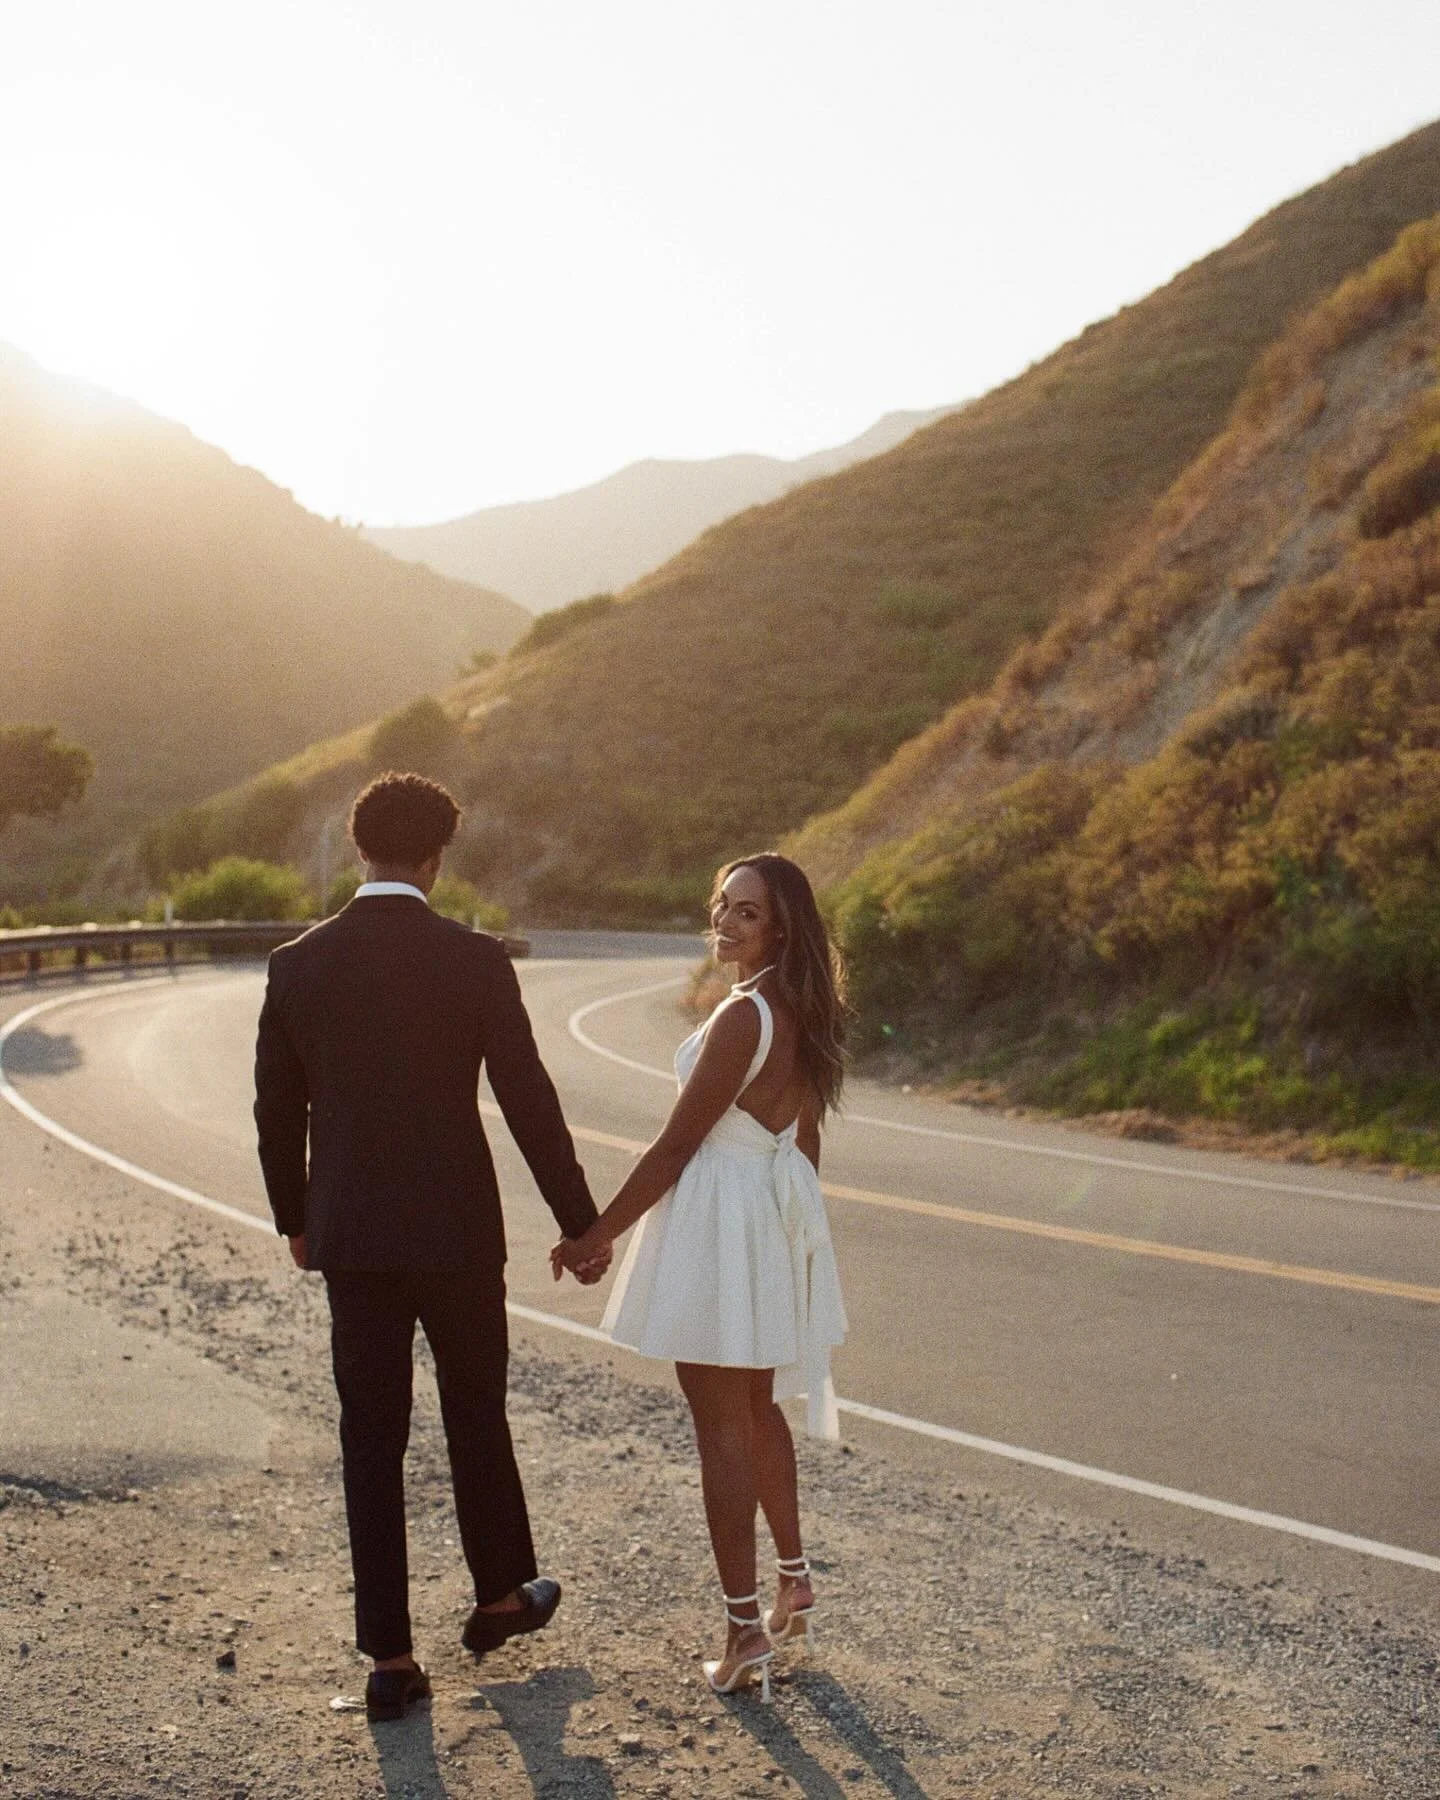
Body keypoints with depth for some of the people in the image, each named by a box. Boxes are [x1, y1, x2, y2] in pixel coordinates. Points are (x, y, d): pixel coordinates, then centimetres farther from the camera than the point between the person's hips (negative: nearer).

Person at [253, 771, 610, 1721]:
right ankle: (501, 1594, 36)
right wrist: (581, 1223, 0)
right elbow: (529, 1101, -9)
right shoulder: (476, 960, -11)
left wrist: (295, 1218, 20)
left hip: (350, 1236, 2)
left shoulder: (298, 965, -2)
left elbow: (277, 1111, 5)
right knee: (476, 1415, 18)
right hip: (456, 1231, -2)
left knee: (371, 1438, 8)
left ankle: (390, 1658, 13)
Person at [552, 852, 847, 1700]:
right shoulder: (803, 1012, 5)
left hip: (720, 1218, -9)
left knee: (721, 1423, 0)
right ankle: (794, 1585, 32)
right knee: (759, 1408, 21)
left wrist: (597, 1236, -12)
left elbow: (676, 1146, -19)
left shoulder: (742, 1016, -22)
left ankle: (746, 1628, 7)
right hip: (779, 1214, 9)